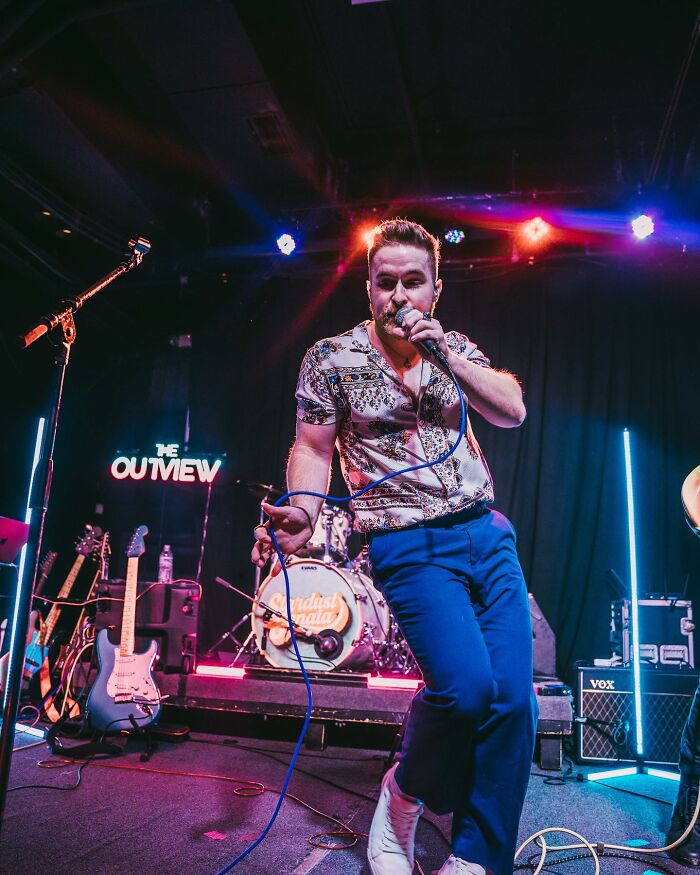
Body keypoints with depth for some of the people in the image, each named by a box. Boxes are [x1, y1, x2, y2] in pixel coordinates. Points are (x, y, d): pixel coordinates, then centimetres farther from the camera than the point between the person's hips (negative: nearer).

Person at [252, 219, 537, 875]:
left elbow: (513, 412, 0)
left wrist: (446, 354, -11)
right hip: (410, 545, -5)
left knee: (513, 699, -1)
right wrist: (302, 513, -18)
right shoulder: (332, 358, -1)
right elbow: (312, 450, 1)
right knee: (466, 687, -21)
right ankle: (404, 795, 12)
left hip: (487, 532, 5)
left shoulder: (456, 348, 11)